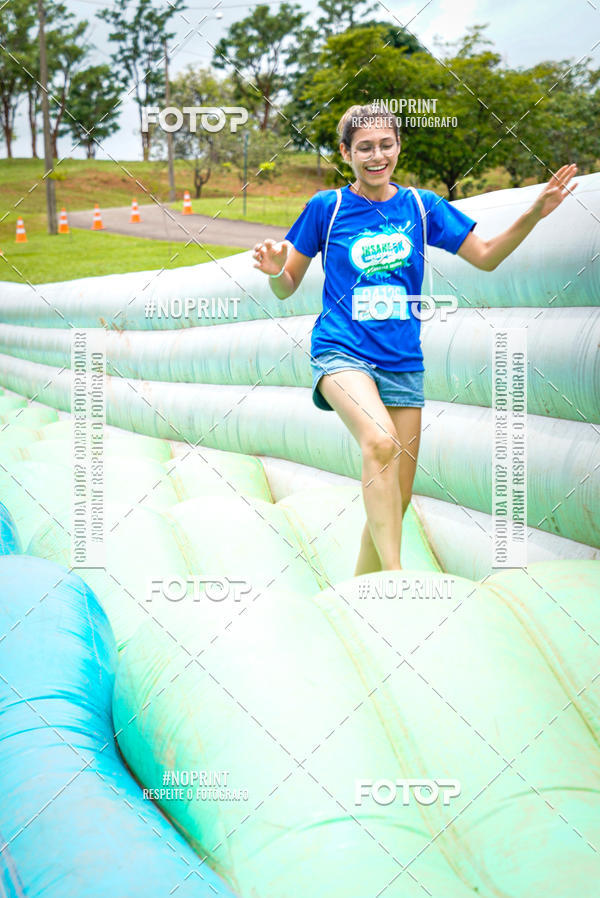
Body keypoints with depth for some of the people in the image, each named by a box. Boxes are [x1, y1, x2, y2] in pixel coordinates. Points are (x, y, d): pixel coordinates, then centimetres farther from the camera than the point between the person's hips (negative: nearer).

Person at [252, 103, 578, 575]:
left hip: (403, 362, 4)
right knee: (380, 441, -34)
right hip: (341, 351, -4)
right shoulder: (326, 207, 1)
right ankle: (394, 576, -34)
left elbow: (485, 256, 13)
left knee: (396, 499, 5)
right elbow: (287, 287, 7)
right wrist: (275, 270, -16)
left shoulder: (421, 205, 7)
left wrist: (533, 215, 0)